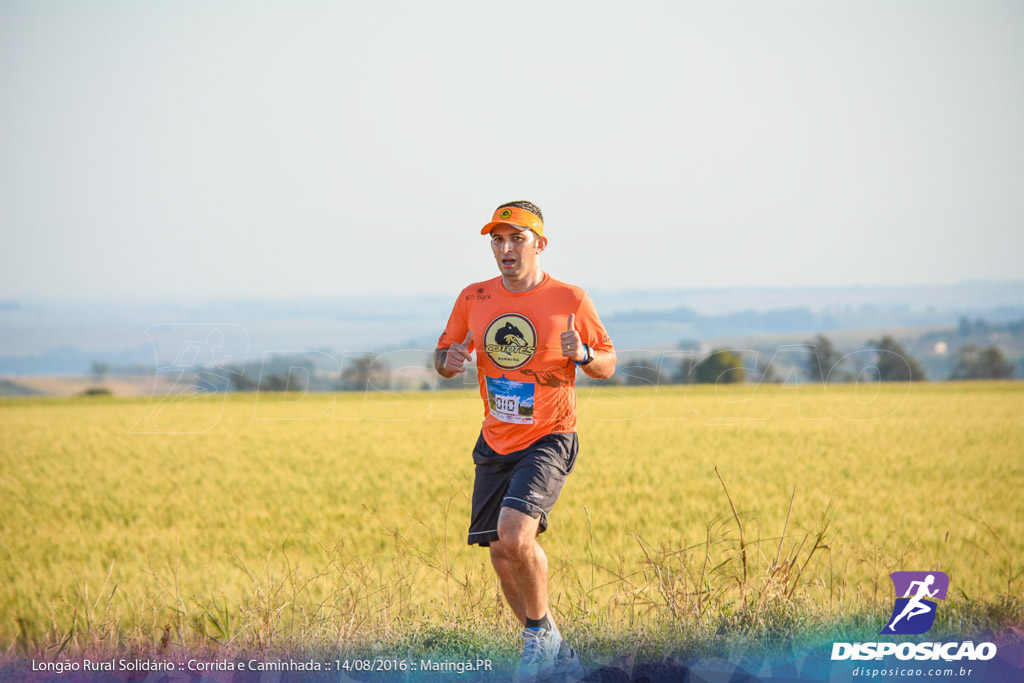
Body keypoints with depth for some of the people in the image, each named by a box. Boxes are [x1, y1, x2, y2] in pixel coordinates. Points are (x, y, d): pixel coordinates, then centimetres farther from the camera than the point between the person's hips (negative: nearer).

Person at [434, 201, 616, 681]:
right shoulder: (473, 299, 4)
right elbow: (442, 355, 15)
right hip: (495, 444, 5)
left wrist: (583, 355, -19)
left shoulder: (569, 299, -6)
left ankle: (540, 632, 0)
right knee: (501, 557, 7)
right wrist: (449, 361, -9)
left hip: (549, 439, -5)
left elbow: (607, 365, 4)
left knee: (514, 536, -25)